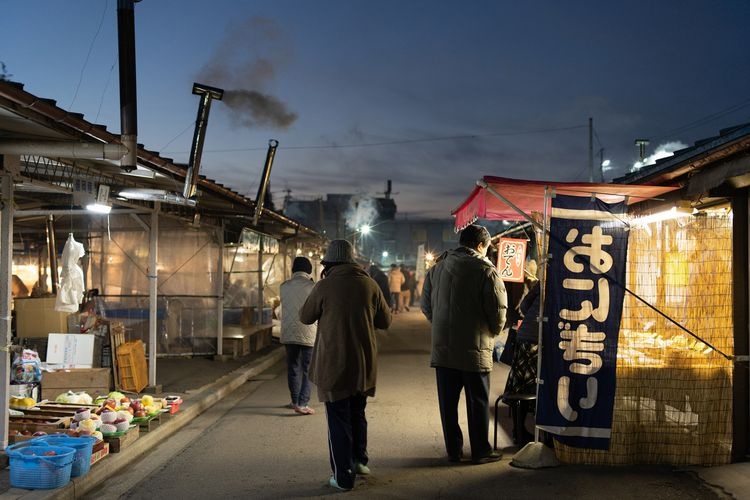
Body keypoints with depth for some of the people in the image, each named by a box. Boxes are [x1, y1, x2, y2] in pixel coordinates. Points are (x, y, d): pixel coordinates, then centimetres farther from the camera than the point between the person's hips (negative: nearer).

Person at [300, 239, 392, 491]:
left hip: (333, 364, -3)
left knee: (338, 420, 5)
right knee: (357, 414, 23)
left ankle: (343, 476, 8)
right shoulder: (369, 284, -4)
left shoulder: (324, 286, -12)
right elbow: (385, 321, 5)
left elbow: (305, 317, 2)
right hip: (364, 364, 4)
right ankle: (359, 460, 31)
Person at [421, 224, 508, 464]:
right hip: (475, 348, -4)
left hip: (442, 347, 4)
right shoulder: (486, 271, -10)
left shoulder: (437, 267, 7)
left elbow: (426, 304, 12)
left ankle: (453, 450, 18)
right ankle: (481, 451, 14)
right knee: (478, 403, 7)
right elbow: (498, 310, -10)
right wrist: (492, 332, 9)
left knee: (448, 402, 11)